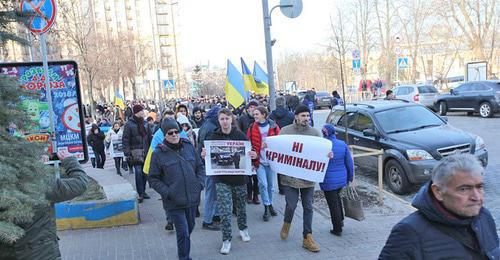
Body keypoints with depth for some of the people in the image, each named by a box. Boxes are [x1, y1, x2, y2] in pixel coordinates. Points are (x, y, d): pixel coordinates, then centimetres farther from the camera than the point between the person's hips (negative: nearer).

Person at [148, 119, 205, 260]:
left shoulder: (189, 146, 2)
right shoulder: (158, 153, -8)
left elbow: (200, 167, 13)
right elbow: (153, 179, -4)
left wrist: (199, 184, -1)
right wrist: (167, 192, -15)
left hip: (193, 198, 5)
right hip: (174, 202, -4)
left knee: (190, 227, 21)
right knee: (183, 233, -3)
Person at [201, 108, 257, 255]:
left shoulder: (240, 135, -5)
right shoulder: (214, 137, -4)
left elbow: (249, 153, 1)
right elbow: (208, 156, 3)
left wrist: (254, 155, -21)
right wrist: (204, 155, -20)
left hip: (239, 178, 1)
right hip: (222, 180, -1)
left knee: (241, 207, 18)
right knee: (225, 211, -3)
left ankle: (243, 228, 42)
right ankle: (226, 239, 10)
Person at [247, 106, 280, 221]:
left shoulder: (274, 127, -1)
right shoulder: (252, 128, 0)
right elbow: (249, 145, 2)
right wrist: (252, 159, -3)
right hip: (259, 161, -1)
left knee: (271, 185, 11)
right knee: (263, 184, -9)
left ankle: (270, 204, 30)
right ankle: (266, 207, 4)